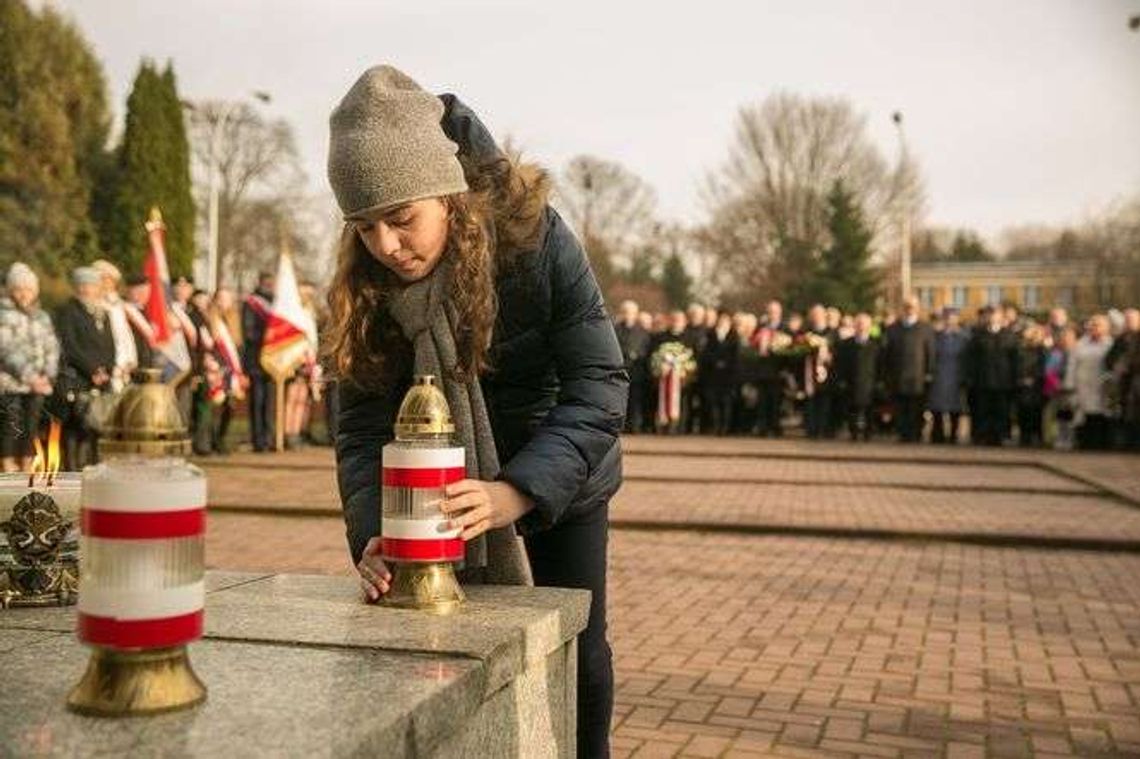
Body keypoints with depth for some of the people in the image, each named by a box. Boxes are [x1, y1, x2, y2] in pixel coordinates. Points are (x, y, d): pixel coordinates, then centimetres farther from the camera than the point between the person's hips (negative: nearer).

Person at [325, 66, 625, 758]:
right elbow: (364, 422, -20)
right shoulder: (365, 284, -19)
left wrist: (515, 491, -45)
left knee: (578, 647, 9)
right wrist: (373, 538, -38)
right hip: (449, 480, 2)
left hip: (562, 473, -2)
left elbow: (600, 384, -31)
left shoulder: (536, 236, -28)